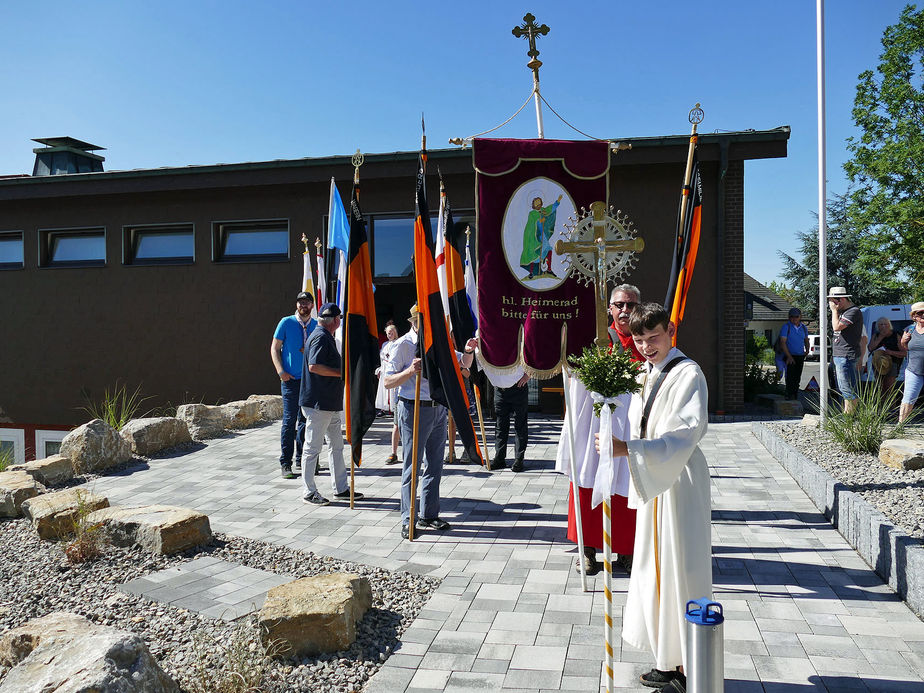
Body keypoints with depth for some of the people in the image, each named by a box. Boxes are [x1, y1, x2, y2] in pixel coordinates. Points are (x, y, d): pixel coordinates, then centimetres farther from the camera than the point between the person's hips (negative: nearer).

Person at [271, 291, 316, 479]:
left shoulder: (317, 326, 9)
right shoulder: (286, 323, 0)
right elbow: (274, 348, 2)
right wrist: (281, 372, -9)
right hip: (291, 379, -4)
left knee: (305, 419, 9)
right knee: (289, 420, -7)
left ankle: (301, 459, 20)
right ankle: (285, 463, -1)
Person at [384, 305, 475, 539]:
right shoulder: (403, 345, -8)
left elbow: (463, 364, 18)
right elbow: (388, 382, -10)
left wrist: (468, 351, -4)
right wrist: (410, 371, -26)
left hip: (438, 410, 7)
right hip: (414, 410, -6)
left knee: (434, 465, 12)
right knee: (412, 465, -1)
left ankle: (429, 515, 23)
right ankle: (408, 520, 9)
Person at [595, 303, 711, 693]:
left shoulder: (688, 374, -14)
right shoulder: (645, 375, 11)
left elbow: (683, 436, -25)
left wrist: (627, 448, -33)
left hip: (680, 484, -8)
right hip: (654, 483, 9)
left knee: (679, 570, -1)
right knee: (655, 570, 14)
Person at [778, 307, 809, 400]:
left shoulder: (804, 328, 10)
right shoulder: (786, 327, -7)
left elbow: (806, 340, 26)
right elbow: (782, 342, -12)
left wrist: (807, 349, 7)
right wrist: (789, 356, -18)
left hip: (800, 356, 5)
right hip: (790, 356, -5)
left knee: (797, 377, 8)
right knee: (790, 375, -16)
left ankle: (795, 396, 16)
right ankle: (789, 395, -15)